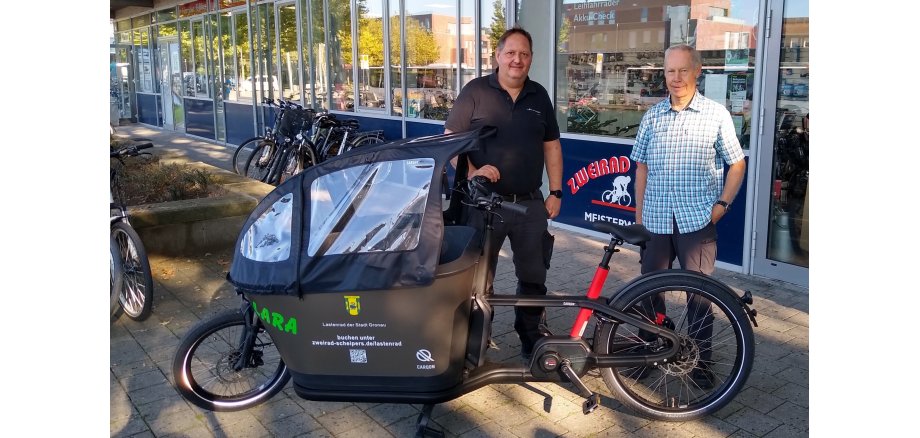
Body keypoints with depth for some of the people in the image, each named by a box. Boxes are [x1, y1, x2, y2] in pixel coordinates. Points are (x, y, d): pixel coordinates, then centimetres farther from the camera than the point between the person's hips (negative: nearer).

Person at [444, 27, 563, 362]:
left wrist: (555, 192, 8)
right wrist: (472, 172, -20)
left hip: (531, 205, 4)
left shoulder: (539, 96, 9)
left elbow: (551, 146, 13)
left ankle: (531, 340, 28)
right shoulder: (475, 92, -3)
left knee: (533, 277, 11)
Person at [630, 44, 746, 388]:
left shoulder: (716, 114, 0)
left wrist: (722, 205, -6)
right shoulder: (653, 115, 7)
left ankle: (701, 362, 19)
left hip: (697, 220, -2)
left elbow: (737, 164, 6)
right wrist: (639, 215, 7)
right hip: (655, 220, 3)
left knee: (700, 293, 4)